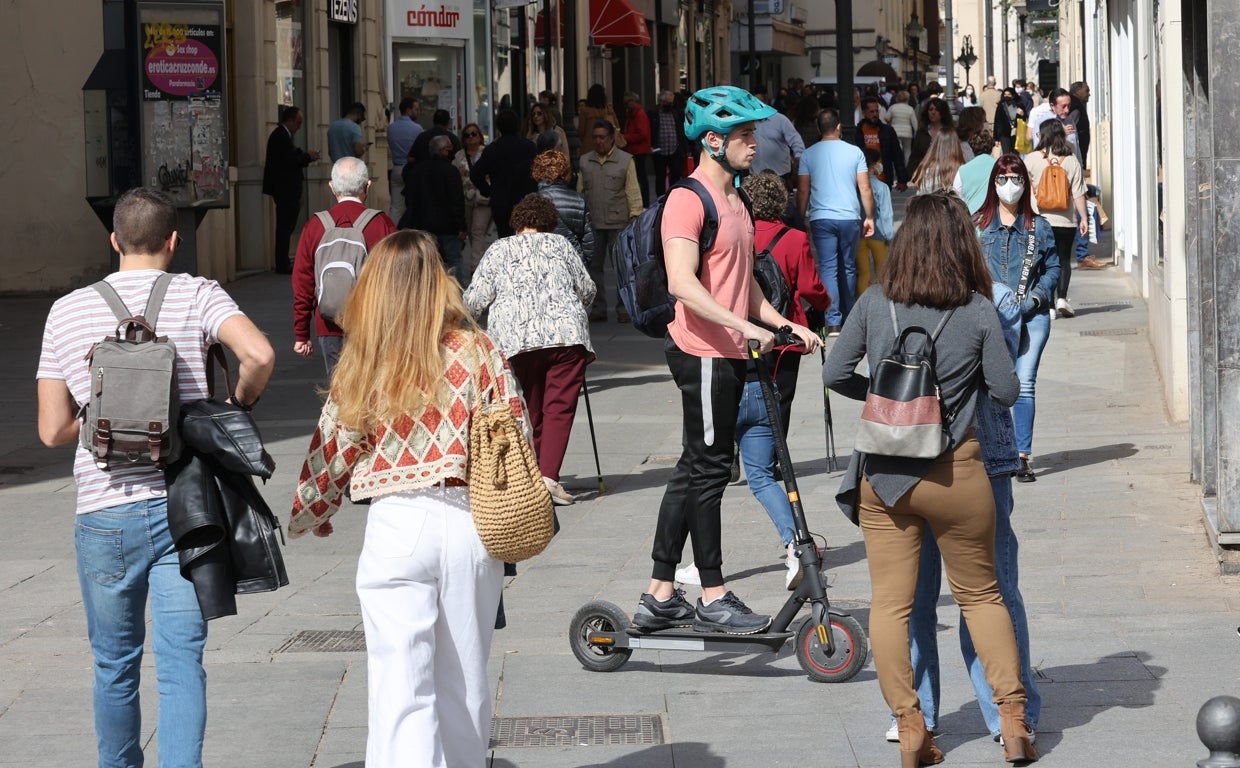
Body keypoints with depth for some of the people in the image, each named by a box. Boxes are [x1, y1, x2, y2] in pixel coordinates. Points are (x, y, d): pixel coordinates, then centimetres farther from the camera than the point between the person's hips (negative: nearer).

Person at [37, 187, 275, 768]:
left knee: (115, 665, 15)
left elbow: (53, 430, 2)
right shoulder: (198, 296, 0)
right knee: (181, 664, 0)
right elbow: (259, 355, -18)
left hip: (105, 514, 1)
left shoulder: (67, 312, 4)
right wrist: (239, 404, 2)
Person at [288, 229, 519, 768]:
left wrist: (304, 521, 25)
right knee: (464, 684, 16)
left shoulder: (362, 364, 0)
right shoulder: (479, 353, 1)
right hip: (471, 523, 2)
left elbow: (332, 454, 7)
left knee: (399, 689, -4)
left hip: (397, 526, -2)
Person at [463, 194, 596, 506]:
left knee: (528, 413, 9)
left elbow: (474, 300, 9)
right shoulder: (561, 244, 18)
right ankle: (549, 476, -17)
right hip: (567, 334, 0)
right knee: (559, 408, -3)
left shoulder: (498, 250, 16)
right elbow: (587, 290, 21)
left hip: (516, 339, 0)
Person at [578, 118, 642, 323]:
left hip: (618, 222, -3)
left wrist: (635, 214, -6)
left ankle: (623, 308, 8)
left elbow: (633, 190, 0)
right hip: (592, 222, 3)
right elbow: (580, 189, 13)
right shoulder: (585, 161, 11)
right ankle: (598, 308, 13)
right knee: (594, 265, 6)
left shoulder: (625, 160, 1)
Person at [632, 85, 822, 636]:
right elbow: (681, 282, -24)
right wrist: (743, 325, -30)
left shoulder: (734, 201, 18)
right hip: (702, 351, -10)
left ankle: (659, 597, 17)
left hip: (729, 352, 10)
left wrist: (783, 323, 12)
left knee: (695, 471, 11)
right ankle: (713, 598, 2)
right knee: (708, 469, -5)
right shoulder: (688, 200, -13)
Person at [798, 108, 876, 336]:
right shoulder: (854, 152, 1)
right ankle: (848, 317, 21)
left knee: (828, 268, -2)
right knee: (848, 268, 13)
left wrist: (801, 217, 12)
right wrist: (869, 217, 8)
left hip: (821, 219, 0)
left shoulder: (809, 154, 1)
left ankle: (833, 322, -11)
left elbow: (803, 191, 2)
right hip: (850, 217, 0)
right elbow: (865, 188, 1)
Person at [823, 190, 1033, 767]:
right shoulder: (978, 311, -8)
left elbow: (834, 373, -1)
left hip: (882, 475, 1)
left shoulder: (875, 303, -4)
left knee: (890, 603, 8)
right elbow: (1006, 391, -3)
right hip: (955, 471, -1)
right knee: (981, 595, 14)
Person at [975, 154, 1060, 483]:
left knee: (1025, 384, -3)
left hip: (1031, 316, 1)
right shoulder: (978, 224, 6)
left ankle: (1022, 456, 0)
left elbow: (1053, 268, 10)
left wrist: (1035, 298, -5)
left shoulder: (1038, 226, 9)